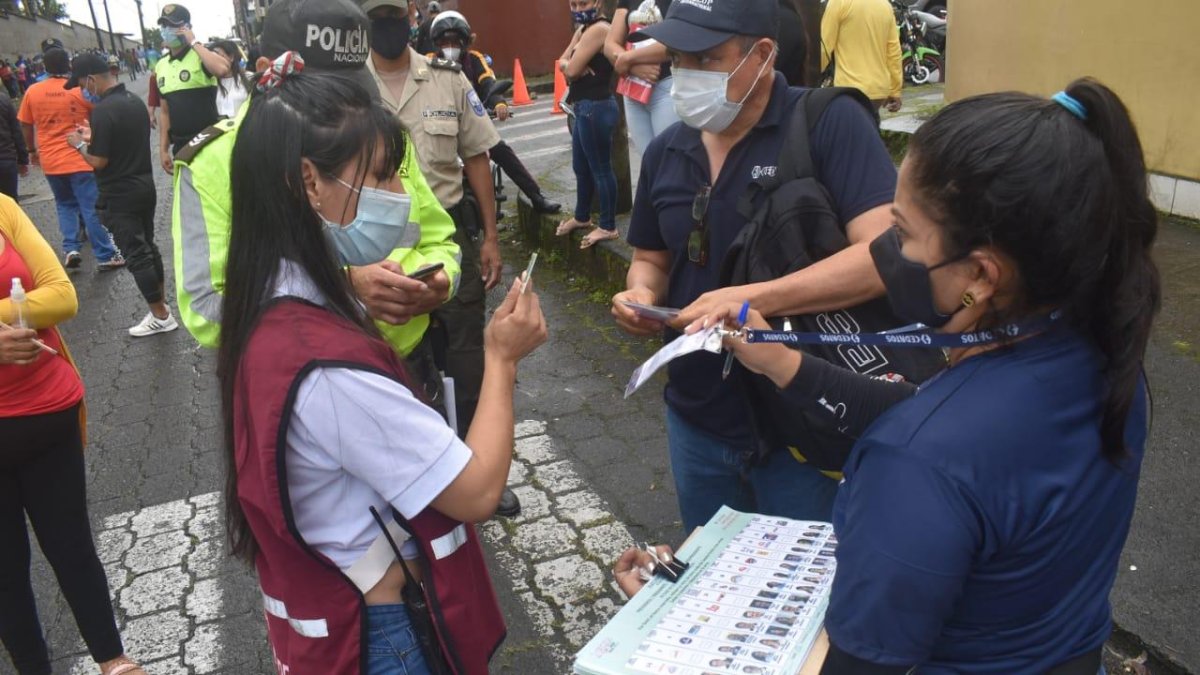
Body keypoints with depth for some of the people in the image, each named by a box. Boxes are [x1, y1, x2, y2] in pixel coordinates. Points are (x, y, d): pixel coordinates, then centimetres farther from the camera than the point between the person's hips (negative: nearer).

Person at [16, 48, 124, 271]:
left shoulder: (32, 91, 2)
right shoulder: (81, 89, -7)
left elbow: (25, 126, 10)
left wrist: (32, 150, 24)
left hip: (50, 161, 3)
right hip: (80, 159, -3)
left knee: (65, 204, 20)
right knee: (92, 208, 0)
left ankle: (70, 249, 9)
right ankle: (105, 256, 2)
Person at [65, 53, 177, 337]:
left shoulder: (103, 110, -21)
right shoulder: (135, 100, 6)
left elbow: (98, 161, -19)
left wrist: (79, 144, -1)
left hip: (120, 196, -8)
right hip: (145, 186, 9)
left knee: (136, 255, -1)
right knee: (148, 246, 17)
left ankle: (160, 316, 5)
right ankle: (161, 304, 26)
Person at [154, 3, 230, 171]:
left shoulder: (201, 56, -7)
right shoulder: (161, 66, 10)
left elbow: (223, 69, -32)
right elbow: (165, 111, 14)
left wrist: (194, 43, -19)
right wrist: (163, 148, 9)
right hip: (180, 146, 6)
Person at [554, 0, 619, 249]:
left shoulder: (599, 28, -16)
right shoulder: (583, 29, 15)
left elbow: (572, 70, -19)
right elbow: (562, 62, 12)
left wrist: (572, 65, 3)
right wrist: (572, 65, -9)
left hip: (596, 108, -10)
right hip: (585, 107, 10)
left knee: (600, 167, -3)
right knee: (581, 166, 20)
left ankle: (607, 227, 5)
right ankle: (582, 216, 35)